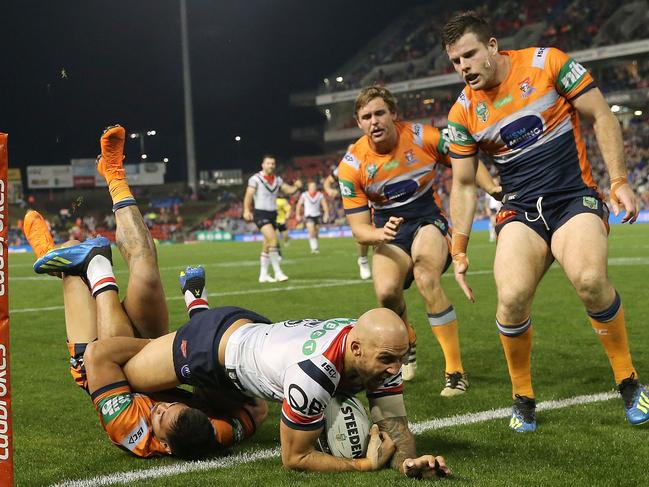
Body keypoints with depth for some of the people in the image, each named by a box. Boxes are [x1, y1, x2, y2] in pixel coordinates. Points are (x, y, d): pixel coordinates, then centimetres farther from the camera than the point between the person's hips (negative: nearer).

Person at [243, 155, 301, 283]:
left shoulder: (277, 180, 10)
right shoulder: (256, 179, -8)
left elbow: (289, 190, 7)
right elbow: (249, 195, -16)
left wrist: (296, 186, -15)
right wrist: (246, 210, -30)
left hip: (272, 214, 7)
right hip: (260, 214, -7)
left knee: (267, 245, 10)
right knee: (273, 239, -20)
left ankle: (263, 275, 18)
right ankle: (278, 272, -17)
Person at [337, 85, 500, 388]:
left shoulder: (422, 137, -14)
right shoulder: (351, 165, -13)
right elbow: (359, 228, -11)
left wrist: (492, 187, -16)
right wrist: (379, 234, -34)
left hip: (429, 219, -1)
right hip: (390, 231, 1)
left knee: (427, 279, -31)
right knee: (386, 292, -25)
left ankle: (455, 371, -21)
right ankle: (407, 343, 12)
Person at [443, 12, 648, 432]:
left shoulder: (548, 64, -6)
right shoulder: (463, 113, 2)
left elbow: (602, 117, -1)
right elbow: (464, 185, 10)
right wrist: (459, 250, 5)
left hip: (575, 197, -2)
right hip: (520, 210, 3)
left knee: (590, 279, -31)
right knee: (512, 298, -23)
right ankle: (523, 398, 2)